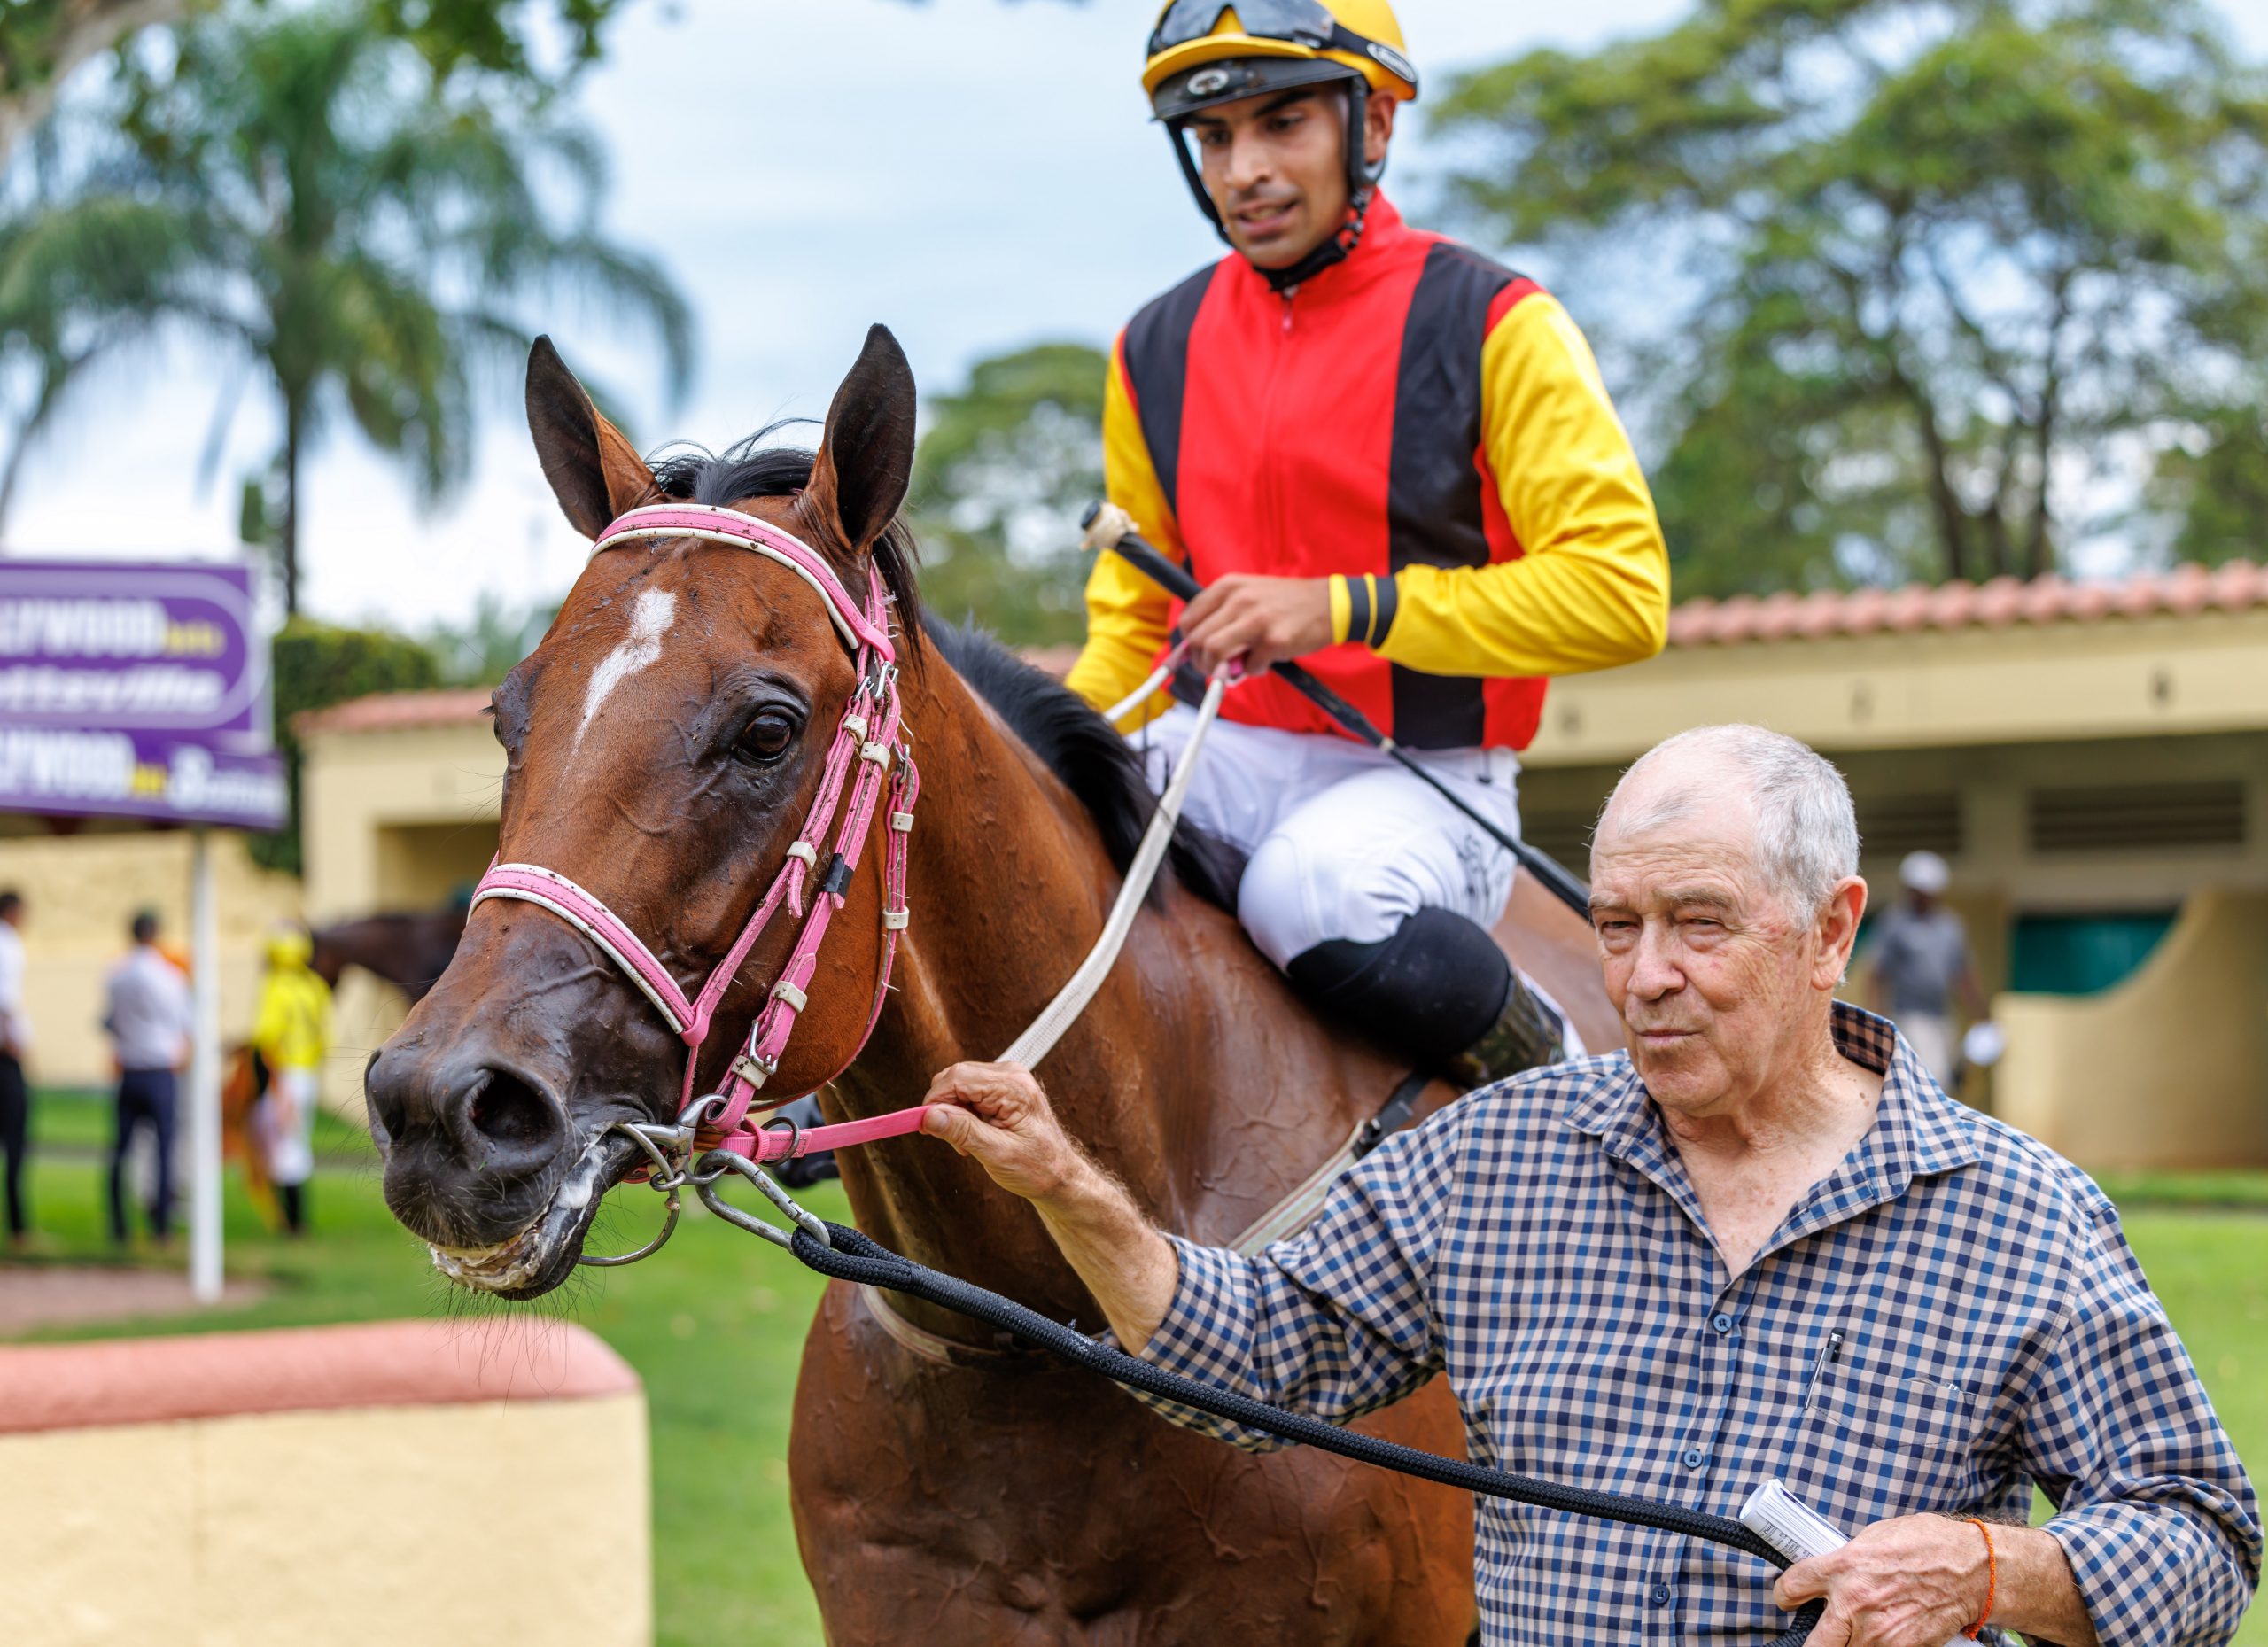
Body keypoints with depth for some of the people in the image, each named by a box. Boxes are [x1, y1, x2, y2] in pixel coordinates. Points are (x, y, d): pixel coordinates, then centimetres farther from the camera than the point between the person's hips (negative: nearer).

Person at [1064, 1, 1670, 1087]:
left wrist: (1342, 608, -20)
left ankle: (1545, 1076, -11)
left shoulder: (1491, 325, -5)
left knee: (1312, 887, -38)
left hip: (1421, 777, -4)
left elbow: (1622, 592, -13)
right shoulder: (1158, 350, 11)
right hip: (1215, 753, 4)